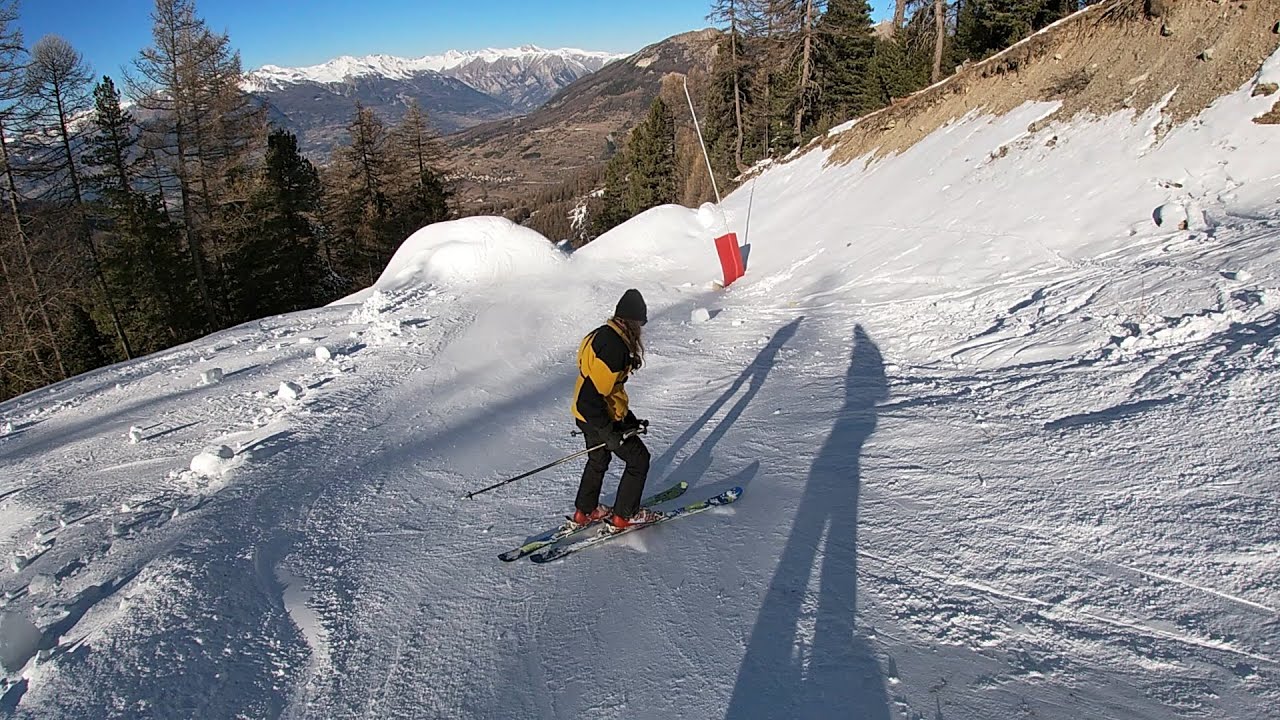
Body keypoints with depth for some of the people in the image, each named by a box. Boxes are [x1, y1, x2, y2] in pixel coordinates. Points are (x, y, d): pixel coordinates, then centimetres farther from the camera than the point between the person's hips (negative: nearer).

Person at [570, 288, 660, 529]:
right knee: (639, 459, 9)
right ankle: (624, 514, 19)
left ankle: (585, 511, 41)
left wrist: (626, 415, 17)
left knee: (598, 460, 28)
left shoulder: (600, 334, 3)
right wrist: (609, 432, -24)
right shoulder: (614, 347, -28)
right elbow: (590, 398, -30)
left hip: (585, 416, 9)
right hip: (601, 419, -9)